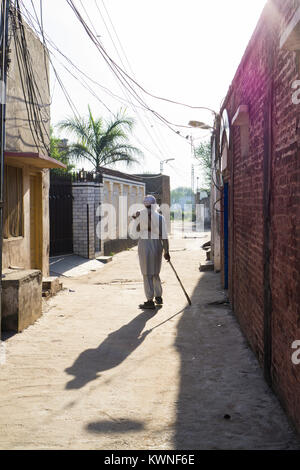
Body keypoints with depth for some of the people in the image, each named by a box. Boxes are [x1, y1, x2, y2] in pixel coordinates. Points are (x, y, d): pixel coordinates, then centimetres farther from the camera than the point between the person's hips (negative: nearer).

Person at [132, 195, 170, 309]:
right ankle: (159, 297, 25)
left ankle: (150, 301, 0)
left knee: (147, 274, 1)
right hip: (157, 245, 3)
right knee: (155, 273, 19)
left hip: (144, 245, -3)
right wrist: (166, 251, -2)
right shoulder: (160, 217, -2)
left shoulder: (141, 213, -7)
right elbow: (164, 235, -4)